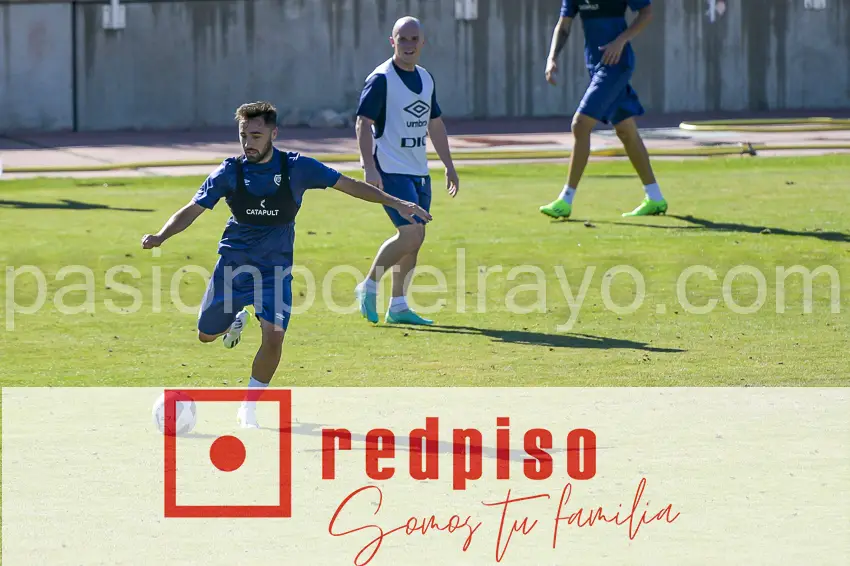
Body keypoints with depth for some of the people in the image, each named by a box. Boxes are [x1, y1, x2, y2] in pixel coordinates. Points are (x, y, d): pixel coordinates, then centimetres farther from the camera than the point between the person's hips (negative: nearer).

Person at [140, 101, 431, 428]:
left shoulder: (296, 168, -11)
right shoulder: (229, 172, -9)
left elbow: (350, 185, -4)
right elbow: (193, 210, -6)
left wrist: (396, 203, -10)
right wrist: (161, 236, -23)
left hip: (275, 269, -2)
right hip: (232, 264, 2)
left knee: (273, 337, -21)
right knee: (206, 334, 11)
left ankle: (248, 409, -2)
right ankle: (238, 319, 47)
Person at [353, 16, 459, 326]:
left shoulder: (426, 78, 13)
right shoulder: (381, 79, -10)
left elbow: (435, 123, 24)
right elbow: (363, 123, -15)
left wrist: (449, 165, 22)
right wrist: (370, 168, -24)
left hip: (419, 170, 8)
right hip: (391, 170, -8)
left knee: (413, 238, 6)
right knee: (411, 233, -17)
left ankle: (398, 307, 14)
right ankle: (369, 286, -1)